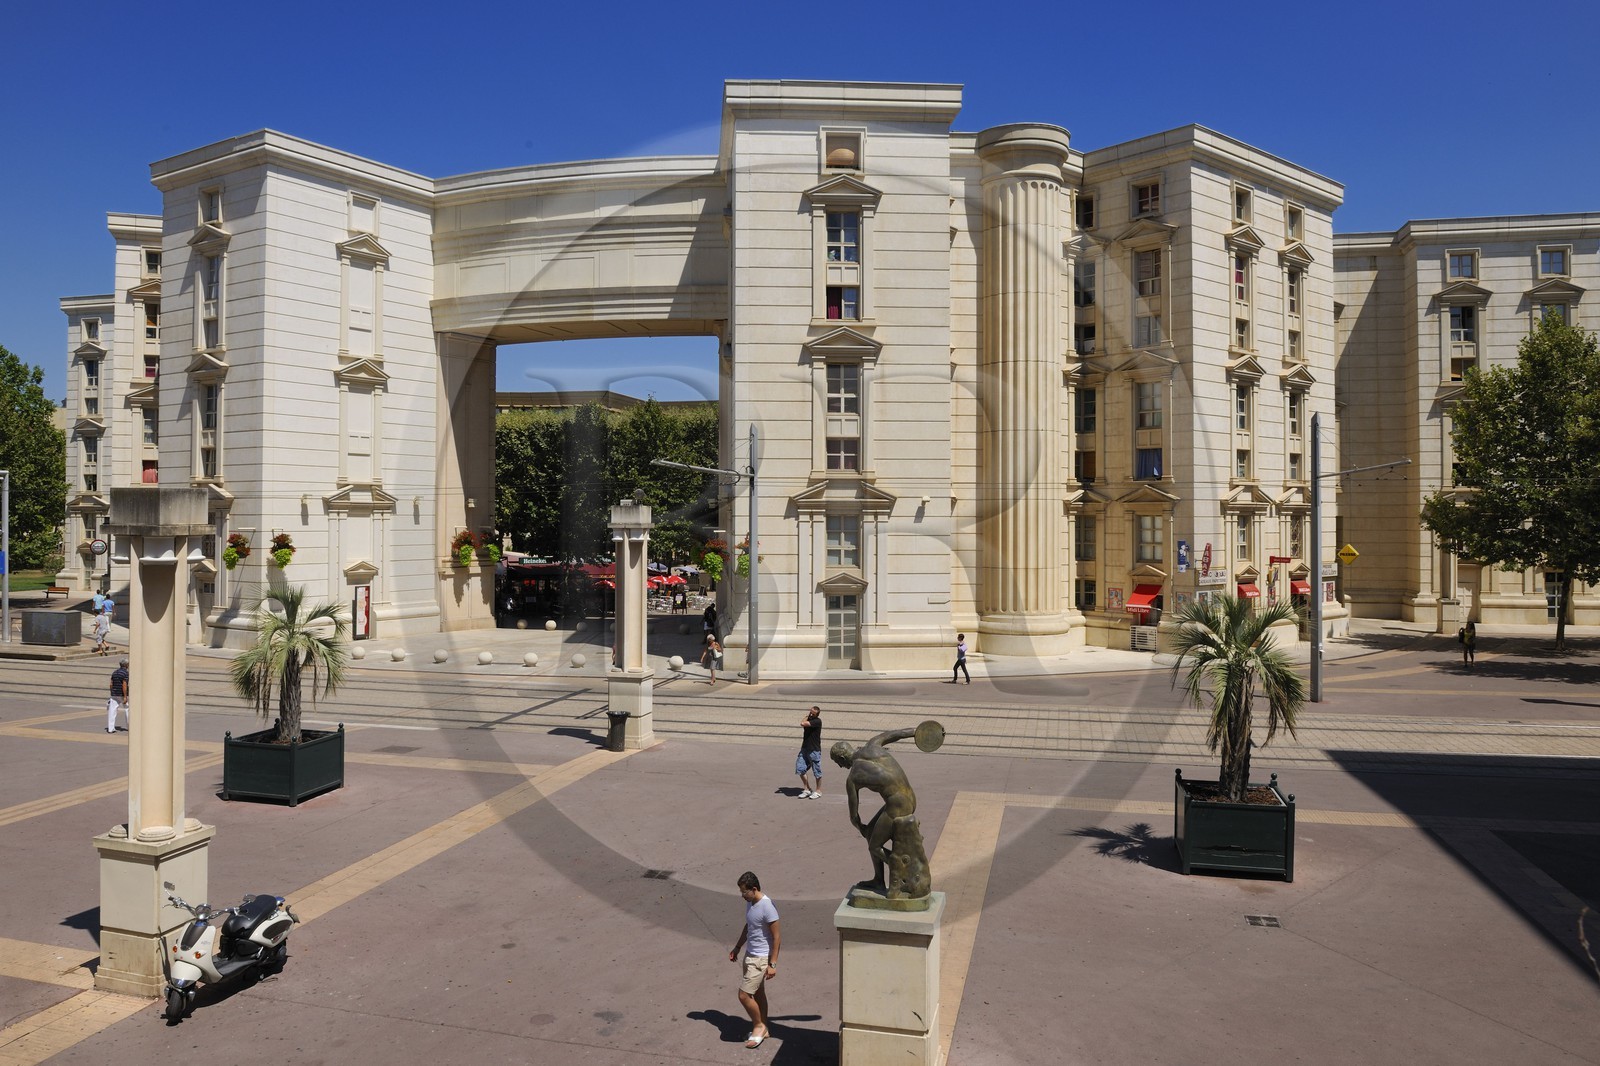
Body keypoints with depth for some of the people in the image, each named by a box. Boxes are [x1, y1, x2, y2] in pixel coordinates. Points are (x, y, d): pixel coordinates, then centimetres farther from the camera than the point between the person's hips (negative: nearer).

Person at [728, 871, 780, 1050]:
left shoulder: (767, 907, -25)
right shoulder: (750, 903, 2)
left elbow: (776, 937, -20)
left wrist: (773, 964, -20)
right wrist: (736, 948, 24)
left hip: (760, 958, -9)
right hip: (750, 955, 9)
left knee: (744, 995, -7)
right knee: (758, 993, 18)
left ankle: (759, 1026, 13)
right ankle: (763, 1029, 31)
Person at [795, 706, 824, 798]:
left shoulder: (817, 721, -16)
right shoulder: (809, 720, 8)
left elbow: (803, 724, -25)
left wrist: (806, 717, -10)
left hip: (814, 750, -7)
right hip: (805, 748, 7)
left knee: (817, 772, 4)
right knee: (800, 769, 2)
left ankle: (818, 791, 18)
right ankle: (807, 789, 16)